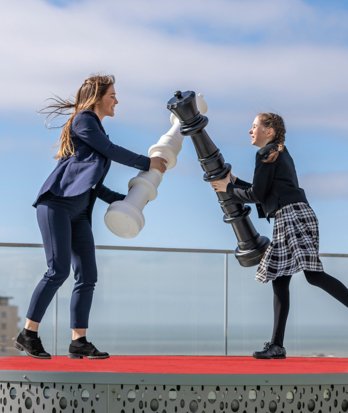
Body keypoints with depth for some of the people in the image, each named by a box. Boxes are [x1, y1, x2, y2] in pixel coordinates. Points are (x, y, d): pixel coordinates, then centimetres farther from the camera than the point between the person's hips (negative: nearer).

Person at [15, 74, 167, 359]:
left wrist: (121, 200, 20)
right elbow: (112, 151, -6)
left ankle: (79, 341, 1)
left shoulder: (96, 129, 26)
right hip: (57, 202, -9)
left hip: (79, 212, 9)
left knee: (87, 276, 1)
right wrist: (148, 163, 5)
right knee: (59, 270, -16)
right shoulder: (83, 120, 1)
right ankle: (28, 334, -10)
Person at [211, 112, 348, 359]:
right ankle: (277, 346, 4)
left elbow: (257, 195, -7)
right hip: (290, 219, 10)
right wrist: (235, 182, 30)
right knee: (280, 280, 5)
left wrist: (227, 189, 7)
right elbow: (266, 191, 28)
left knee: (314, 274, -21)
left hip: (292, 216, -10)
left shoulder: (267, 153, -3)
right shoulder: (280, 154, 25)